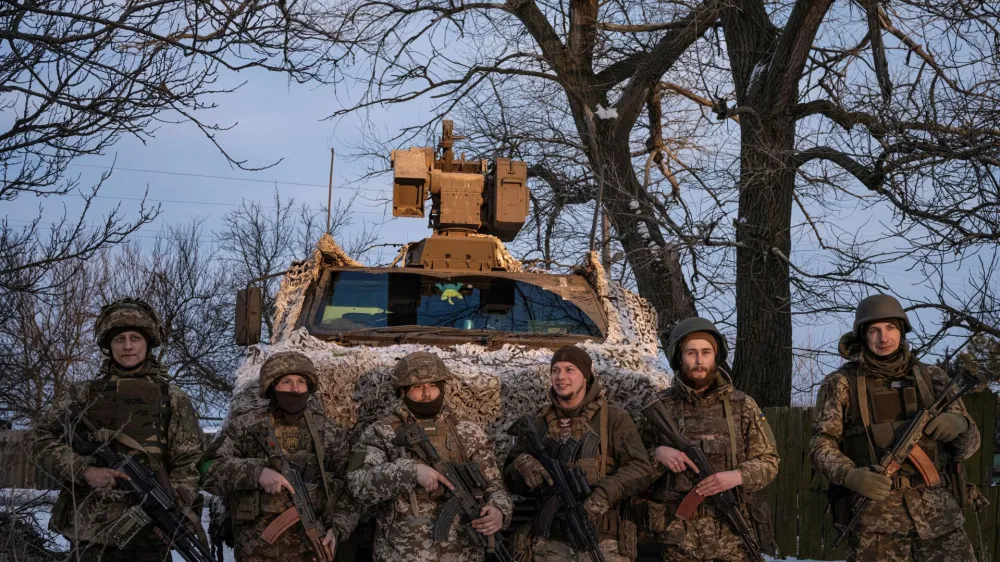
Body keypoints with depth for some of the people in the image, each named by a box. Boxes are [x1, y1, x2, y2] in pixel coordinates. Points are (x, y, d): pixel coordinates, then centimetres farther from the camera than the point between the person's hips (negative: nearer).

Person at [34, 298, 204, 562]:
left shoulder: (172, 400, 9)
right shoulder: (82, 395, 12)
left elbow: (188, 464, 5)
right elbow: (44, 437, 9)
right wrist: (83, 470, -7)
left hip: (149, 532, 0)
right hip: (89, 531, 1)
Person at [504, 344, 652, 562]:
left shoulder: (614, 419, 1)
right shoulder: (537, 423, 12)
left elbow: (639, 467, -8)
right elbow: (510, 478, 11)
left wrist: (603, 494, -22)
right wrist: (522, 464, -12)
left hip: (602, 541, -3)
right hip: (550, 544, 3)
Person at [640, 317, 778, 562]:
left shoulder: (742, 406, 4)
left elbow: (768, 461, 5)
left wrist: (738, 476, -13)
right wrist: (657, 453, -14)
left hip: (733, 532, 0)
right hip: (678, 534, 0)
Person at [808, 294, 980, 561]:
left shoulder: (932, 378, 11)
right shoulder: (841, 384, 2)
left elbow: (967, 446, 13)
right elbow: (821, 444, 0)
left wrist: (960, 425, -10)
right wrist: (850, 475, -20)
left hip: (938, 513, 3)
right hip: (875, 517, -2)